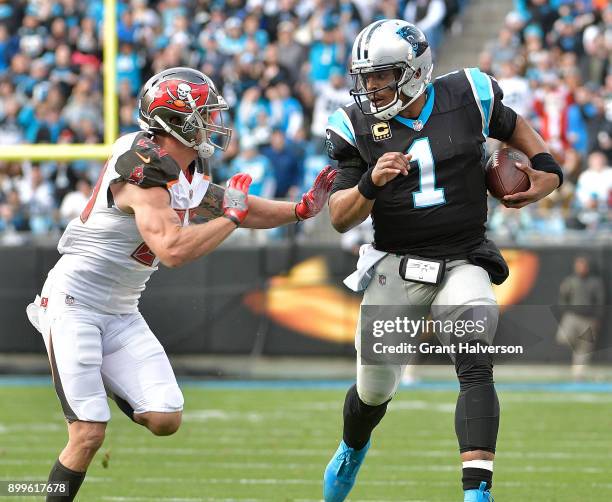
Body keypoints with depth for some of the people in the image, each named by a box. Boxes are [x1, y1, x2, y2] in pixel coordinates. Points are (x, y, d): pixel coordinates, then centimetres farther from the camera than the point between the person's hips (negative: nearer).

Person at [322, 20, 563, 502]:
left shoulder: (467, 97, -3)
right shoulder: (357, 126, -4)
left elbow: (513, 126, 20)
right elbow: (340, 219, -5)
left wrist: (545, 167, 3)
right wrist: (370, 183, -24)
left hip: (463, 262, -1)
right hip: (395, 265, 1)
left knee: (475, 368, -23)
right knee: (374, 391, 12)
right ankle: (353, 448, 47)